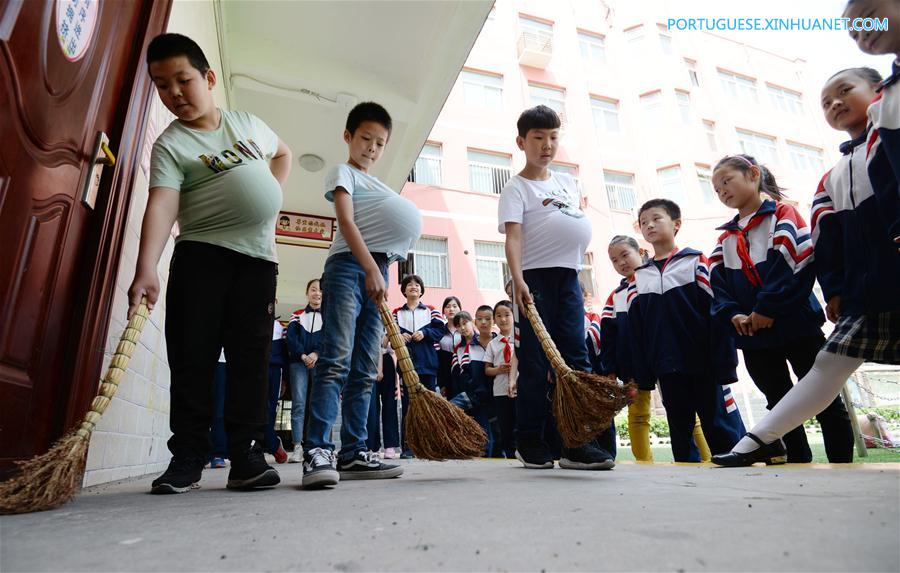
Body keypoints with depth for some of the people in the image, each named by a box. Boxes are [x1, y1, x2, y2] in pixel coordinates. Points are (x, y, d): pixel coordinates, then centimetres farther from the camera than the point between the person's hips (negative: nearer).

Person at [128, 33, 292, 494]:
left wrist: (270, 194, 13)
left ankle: (246, 454, 4)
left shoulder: (248, 121, 12)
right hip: (200, 252, -2)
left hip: (257, 254, 2)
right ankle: (187, 455, 9)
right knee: (191, 353, -3)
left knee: (250, 355, -1)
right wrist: (145, 269, -32)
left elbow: (283, 154, 31)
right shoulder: (170, 144, -2)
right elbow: (161, 205, -17)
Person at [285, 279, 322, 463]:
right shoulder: (297, 315, 17)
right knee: (298, 404, -6)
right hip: (298, 362, 1)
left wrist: (316, 353, -15)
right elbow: (290, 337, 4)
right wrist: (303, 355, -11)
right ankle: (297, 448, -7)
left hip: (321, 362, -1)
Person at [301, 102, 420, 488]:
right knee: (336, 360, -18)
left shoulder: (380, 187, 30)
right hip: (348, 266, -7)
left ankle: (353, 453, 5)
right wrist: (371, 267, -21)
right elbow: (346, 221, -8)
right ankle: (318, 451, -20)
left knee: (365, 370, 2)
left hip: (377, 271, 7)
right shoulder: (343, 173, 8)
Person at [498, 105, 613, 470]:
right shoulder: (516, 187, 0)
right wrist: (518, 280, -26)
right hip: (536, 277, -6)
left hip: (569, 276, 6)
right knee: (535, 363, -2)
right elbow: (513, 236, -14)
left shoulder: (568, 182, 20)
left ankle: (578, 443, 6)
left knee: (576, 358, 1)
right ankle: (529, 443, 9)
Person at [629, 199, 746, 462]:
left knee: (720, 426, 3)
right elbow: (635, 329, 9)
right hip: (667, 368, 4)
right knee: (679, 428, 12)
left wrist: (724, 362, -12)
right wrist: (642, 374, 5)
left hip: (703, 363, -4)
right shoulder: (639, 276, 10)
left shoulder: (696, 262, 0)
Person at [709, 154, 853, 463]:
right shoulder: (725, 238, 14)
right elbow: (717, 284, 6)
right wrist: (733, 314, -12)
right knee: (780, 406, 12)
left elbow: (800, 262, -14)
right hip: (752, 336, 5)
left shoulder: (782, 213, -1)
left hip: (796, 325, -5)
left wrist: (768, 308, -20)